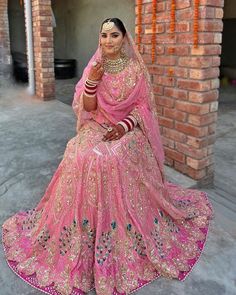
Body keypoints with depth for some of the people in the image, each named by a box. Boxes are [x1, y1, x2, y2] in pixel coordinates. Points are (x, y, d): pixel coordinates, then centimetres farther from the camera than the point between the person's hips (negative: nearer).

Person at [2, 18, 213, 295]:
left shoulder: (136, 69, 2)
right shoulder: (93, 67, 7)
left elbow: (143, 105, 0)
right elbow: (88, 108, 0)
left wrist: (125, 125, -16)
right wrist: (92, 81, -17)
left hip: (128, 129, -2)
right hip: (97, 126, 2)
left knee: (112, 160, -33)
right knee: (83, 158, -29)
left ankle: (125, 245, -14)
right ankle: (83, 236, -13)